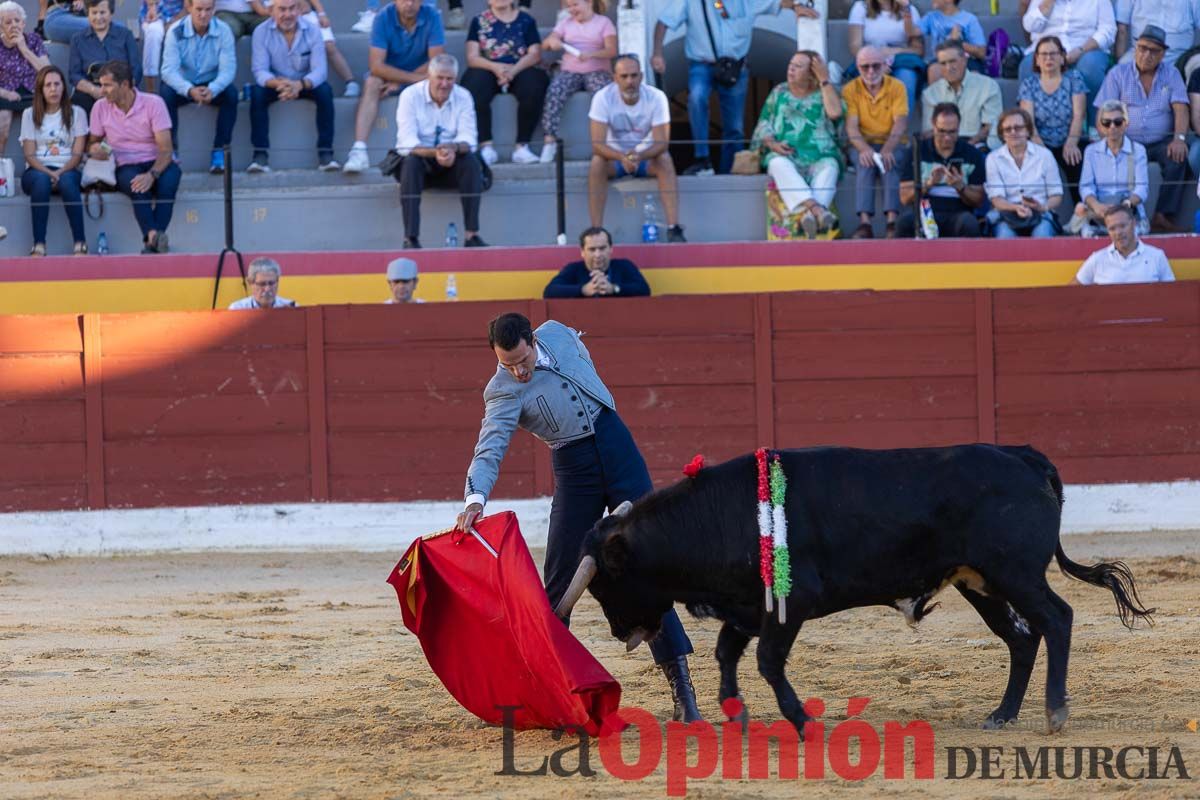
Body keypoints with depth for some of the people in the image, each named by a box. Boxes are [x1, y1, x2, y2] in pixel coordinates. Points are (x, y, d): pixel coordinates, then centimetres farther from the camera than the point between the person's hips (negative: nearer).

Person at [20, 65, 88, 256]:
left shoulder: (76, 113, 11)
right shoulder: (30, 115, 13)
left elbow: (77, 154, 3)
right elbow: (29, 155, 4)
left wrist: (60, 173, -16)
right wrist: (48, 172, -16)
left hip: (67, 170, 0)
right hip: (37, 170, 0)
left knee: (67, 181, -38)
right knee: (41, 180, -37)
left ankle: (80, 244, -40)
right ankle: (39, 246, -45)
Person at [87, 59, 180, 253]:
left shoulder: (153, 103, -7)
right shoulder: (101, 108, 3)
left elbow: (165, 149, -12)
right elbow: (92, 142, 17)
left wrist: (152, 175, -30)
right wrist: (93, 148, -10)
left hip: (156, 164, -1)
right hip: (126, 166, 1)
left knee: (169, 180, -37)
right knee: (136, 184, -36)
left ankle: (152, 242, -46)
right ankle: (153, 235, -54)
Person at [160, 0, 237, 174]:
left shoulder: (223, 31, -12)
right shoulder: (176, 32, -15)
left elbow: (228, 69, -19)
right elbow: (169, 70, -23)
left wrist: (212, 89, -40)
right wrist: (190, 90, -42)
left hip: (212, 86, 1)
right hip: (183, 86, -1)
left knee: (231, 93, -29)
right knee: (166, 93, -31)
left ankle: (219, 151, -23)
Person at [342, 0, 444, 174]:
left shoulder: (432, 17, -14)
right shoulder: (384, 18, -17)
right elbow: (376, 65, -23)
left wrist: (399, 82, -21)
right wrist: (415, 78, -30)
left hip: (421, 75, 1)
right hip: (388, 75, -1)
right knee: (371, 83, -32)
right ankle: (359, 149, -43)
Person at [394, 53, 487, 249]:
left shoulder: (463, 97, -3)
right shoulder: (410, 96, -12)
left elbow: (468, 138, -13)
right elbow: (407, 143, -22)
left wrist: (454, 148, -38)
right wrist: (434, 153, -41)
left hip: (452, 162, 2)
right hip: (421, 161, -2)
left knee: (472, 162, -29)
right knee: (411, 161, -35)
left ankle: (472, 235, -29)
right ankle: (410, 239, -40)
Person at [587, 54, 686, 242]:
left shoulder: (656, 97, -17)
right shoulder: (603, 98, -19)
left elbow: (662, 142, -21)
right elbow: (597, 144, -25)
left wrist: (639, 156, -43)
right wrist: (622, 157, -44)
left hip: (647, 156, 0)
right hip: (614, 155, 0)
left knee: (665, 159, -31)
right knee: (597, 163, -32)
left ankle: (674, 228, -35)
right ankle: (596, 230, -32)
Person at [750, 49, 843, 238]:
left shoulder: (823, 93, 16)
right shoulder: (779, 93, 21)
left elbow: (835, 113, -5)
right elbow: (763, 127, 16)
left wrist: (825, 80, 2)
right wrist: (771, 144, -6)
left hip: (819, 157, -1)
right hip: (786, 155, 1)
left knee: (829, 167, -35)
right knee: (779, 164, -35)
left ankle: (808, 214, -58)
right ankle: (815, 208, -54)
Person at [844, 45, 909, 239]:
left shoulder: (896, 87, 2)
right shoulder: (850, 90, 3)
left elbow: (900, 123, -9)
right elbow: (851, 127, -8)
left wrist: (887, 150, -27)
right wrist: (864, 149, -29)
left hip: (892, 144, 0)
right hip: (865, 145, 0)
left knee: (890, 162, -33)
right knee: (865, 163, -33)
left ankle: (892, 221, -44)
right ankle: (864, 223, -45)